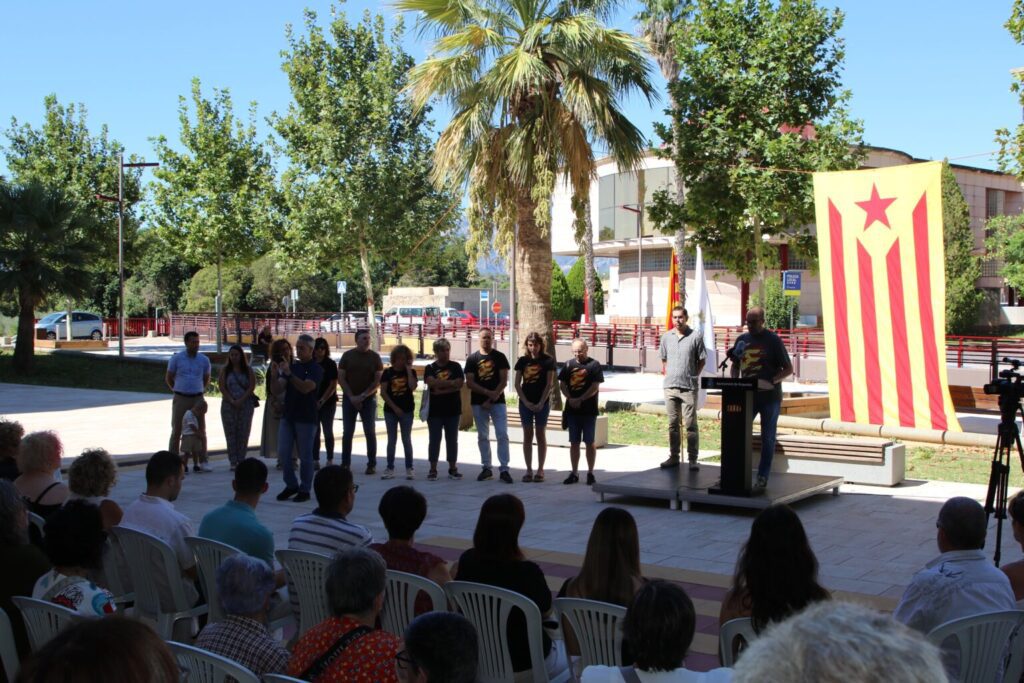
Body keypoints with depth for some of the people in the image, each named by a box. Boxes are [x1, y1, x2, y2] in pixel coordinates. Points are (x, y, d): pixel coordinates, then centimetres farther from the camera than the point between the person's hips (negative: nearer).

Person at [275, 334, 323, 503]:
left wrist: (289, 373, -29)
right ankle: (291, 485, 17)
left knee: (305, 456, 1)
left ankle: (304, 490, 10)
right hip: (288, 417, 5)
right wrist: (275, 375, -17)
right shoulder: (291, 366, 11)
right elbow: (278, 389, 2)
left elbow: (305, 387, -21)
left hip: (306, 419, -5)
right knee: (283, 453, 3)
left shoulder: (316, 369, -5)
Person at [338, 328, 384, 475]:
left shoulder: (375, 357, 0)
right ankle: (345, 463, 9)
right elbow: (341, 378, 1)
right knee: (347, 432, 2)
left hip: (368, 399, -1)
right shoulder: (347, 355, 2)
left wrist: (363, 396, -12)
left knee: (370, 432, -1)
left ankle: (372, 464, 2)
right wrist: (351, 397, -9)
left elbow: (378, 380, -4)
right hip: (349, 398, 1)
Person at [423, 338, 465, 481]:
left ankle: (453, 468, 12)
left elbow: (459, 384, -9)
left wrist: (440, 388, -14)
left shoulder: (455, 367, 5)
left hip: (453, 409, 1)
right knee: (434, 439, 1)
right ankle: (433, 470, 4)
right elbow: (431, 382, -15)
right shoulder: (430, 368, 3)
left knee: (452, 439, 6)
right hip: (435, 409, -1)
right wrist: (451, 383, -13)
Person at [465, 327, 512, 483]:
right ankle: (486, 468, 15)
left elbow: (504, 381, -3)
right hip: (478, 403, 2)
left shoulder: (500, 357, 3)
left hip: (498, 402, -1)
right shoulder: (472, 359, 5)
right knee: (483, 436, 7)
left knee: (502, 435, -7)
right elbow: (469, 383, -1)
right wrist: (488, 392, -14)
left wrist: (491, 399, -11)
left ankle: (504, 469, -6)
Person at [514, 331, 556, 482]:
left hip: (542, 403, -2)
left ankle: (540, 470, 7)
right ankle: (529, 470, 8)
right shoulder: (522, 361, 5)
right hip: (525, 403, 2)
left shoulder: (548, 361, -2)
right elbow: (517, 384, 4)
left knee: (541, 435, 3)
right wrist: (526, 402, -7)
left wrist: (541, 403, -12)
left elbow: (549, 384, -5)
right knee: (527, 435, 4)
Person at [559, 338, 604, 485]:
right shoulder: (569, 365, 8)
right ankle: (574, 473, 14)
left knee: (589, 442, 3)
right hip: (572, 410, 4)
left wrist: (579, 400, -15)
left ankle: (590, 473, 10)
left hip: (589, 410, -4)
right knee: (574, 442, 8)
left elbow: (595, 387, -10)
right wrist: (570, 399, -10)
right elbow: (562, 384, 6)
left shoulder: (594, 365, -4)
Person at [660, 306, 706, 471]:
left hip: (689, 387, -4)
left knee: (690, 425, -2)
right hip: (670, 386, 4)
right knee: (673, 424, 11)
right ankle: (674, 457, 19)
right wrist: (667, 373, 7)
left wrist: (694, 376, -4)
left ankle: (692, 459, 2)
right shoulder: (666, 337, 8)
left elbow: (702, 360, 2)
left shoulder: (695, 337, -4)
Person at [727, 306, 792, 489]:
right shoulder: (742, 339, 8)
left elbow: (788, 369, -5)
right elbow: (735, 365, 18)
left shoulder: (773, 340, -5)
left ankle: (763, 477, 11)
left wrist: (771, 382, -20)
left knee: (767, 438, 4)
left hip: (769, 396, -4)